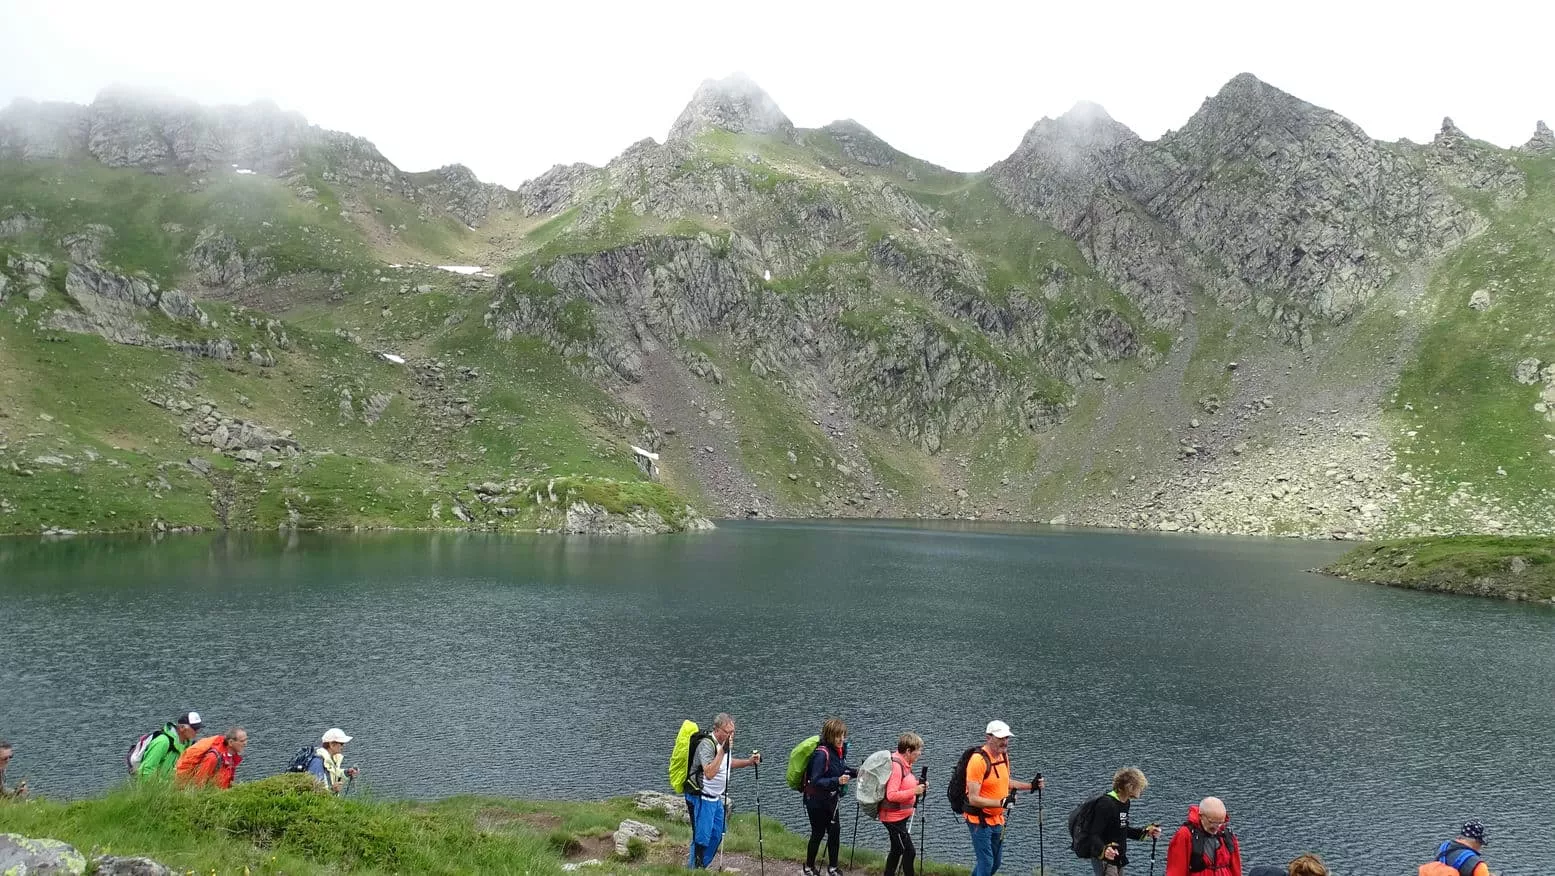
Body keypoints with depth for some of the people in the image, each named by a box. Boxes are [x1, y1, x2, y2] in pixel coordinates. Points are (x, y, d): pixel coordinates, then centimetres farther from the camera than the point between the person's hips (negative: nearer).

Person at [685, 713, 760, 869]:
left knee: (717, 835, 15)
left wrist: (749, 761, 11)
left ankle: (701, 867, 28)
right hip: (701, 798, -9)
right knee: (701, 837, -7)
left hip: (716, 798, 9)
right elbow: (709, 773, -35)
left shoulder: (724, 743, 6)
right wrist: (722, 750, -36)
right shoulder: (707, 744, -23)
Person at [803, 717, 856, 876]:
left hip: (831, 799, 7)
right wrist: (837, 781, -38)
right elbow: (815, 781, -28)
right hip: (817, 801, -7)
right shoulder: (821, 753, -28)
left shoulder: (839, 750, -5)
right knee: (818, 833, 5)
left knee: (834, 831, 8)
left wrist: (855, 772, -3)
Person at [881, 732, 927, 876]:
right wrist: (914, 791, -24)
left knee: (897, 850, 16)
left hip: (901, 816, 10)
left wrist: (917, 786, 3)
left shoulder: (904, 764, 7)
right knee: (909, 851, -7)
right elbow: (891, 795, -26)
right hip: (894, 817, -10)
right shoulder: (895, 766, -21)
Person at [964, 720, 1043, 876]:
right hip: (980, 820, -8)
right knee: (986, 863, -6)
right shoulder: (978, 760, -25)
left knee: (996, 862, 19)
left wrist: (1030, 785, 10)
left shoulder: (1004, 755, 2)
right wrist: (1001, 803, -34)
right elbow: (973, 799, -26)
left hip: (997, 819, 8)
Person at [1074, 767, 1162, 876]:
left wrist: (1146, 831, 16)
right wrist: (1103, 850, -42)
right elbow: (1094, 835, -24)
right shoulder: (1106, 804, -21)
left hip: (1119, 860, 10)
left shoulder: (1125, 802, 8)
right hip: (1104, 860, -10)